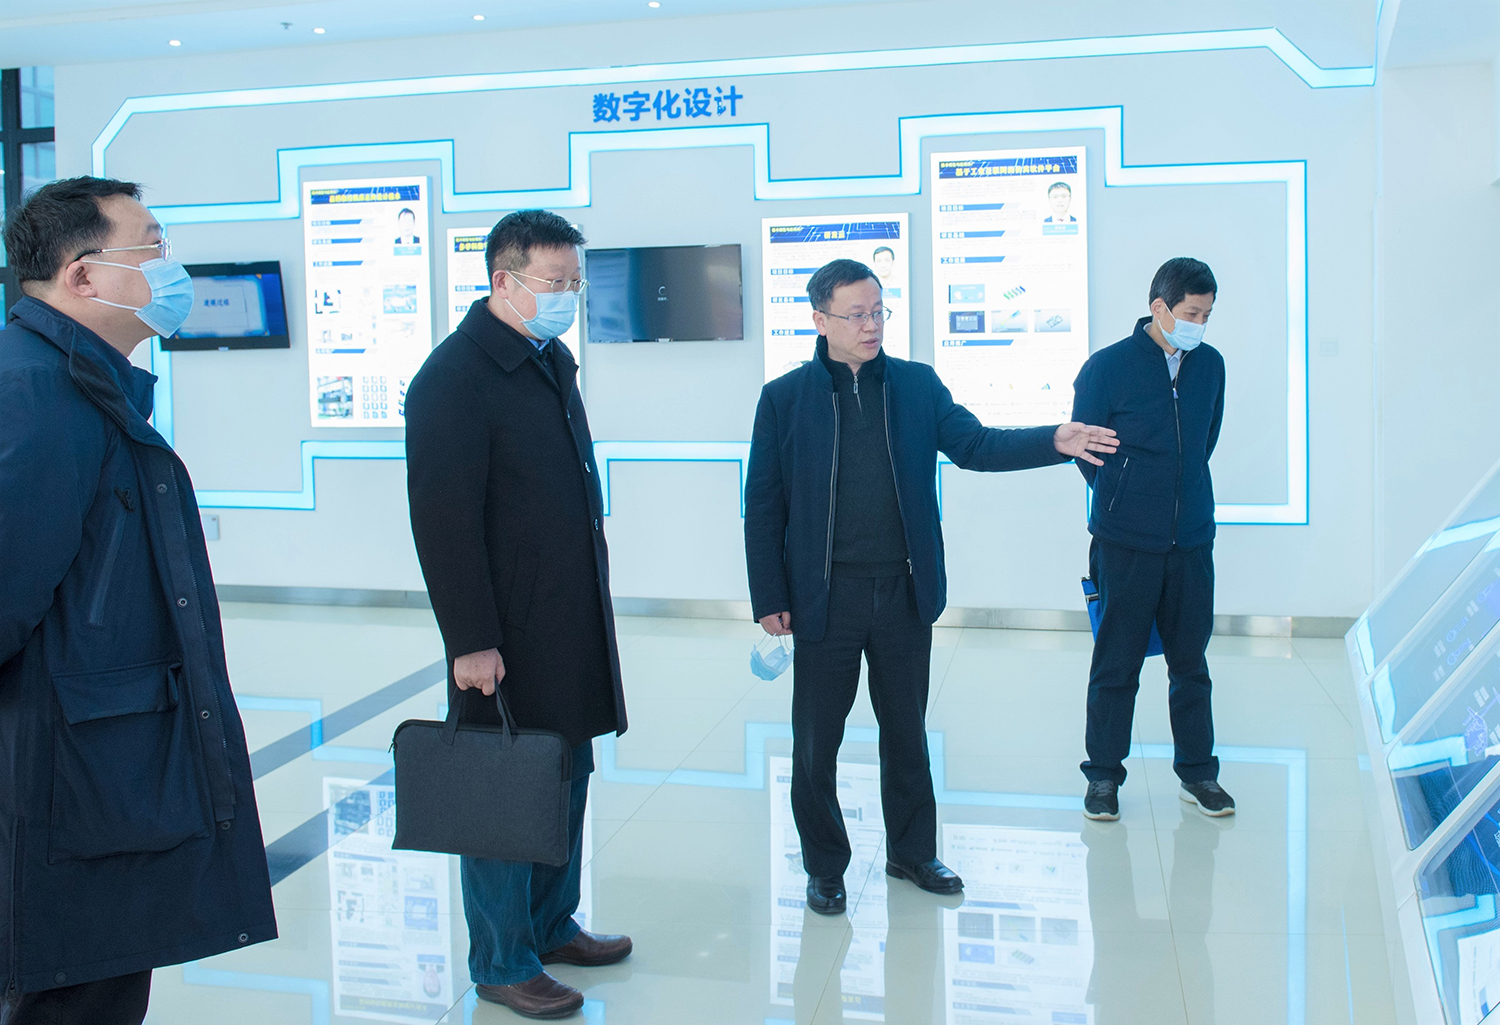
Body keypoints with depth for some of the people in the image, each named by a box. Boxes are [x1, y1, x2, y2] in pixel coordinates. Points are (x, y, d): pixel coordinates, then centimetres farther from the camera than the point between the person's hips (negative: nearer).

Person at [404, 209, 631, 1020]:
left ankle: (552, 924, 34)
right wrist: (470, 640, -20)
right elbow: (443, 520, -19)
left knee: (566, 780, 18)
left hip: (571, 624, 9)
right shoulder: (455, 376, -15)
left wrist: (591, 601, 17)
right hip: (507, 638, -8)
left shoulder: (552, 361, 12)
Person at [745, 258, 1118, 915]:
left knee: (906, 732, 16)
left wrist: (1056, 441, -14)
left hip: (905, 592, 3)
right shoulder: (784, 398, -3)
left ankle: (911, 852, 33)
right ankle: (824, 867, 25)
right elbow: (763, 506, -3)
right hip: (825, 597, -2)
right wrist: (769, 599, -6)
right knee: (816, 740, 7)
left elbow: (973, 443, 2)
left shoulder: (917, 386, 5)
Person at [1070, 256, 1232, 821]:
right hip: (1125, 541, -4)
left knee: (1191, 661, 12)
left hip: (1192, 539, 4)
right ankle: (1104, 775, 16)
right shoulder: (1108, 366, -7)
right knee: (1116, 663, 4)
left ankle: (1197, 772, 24)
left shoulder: (1211, 365, 7)